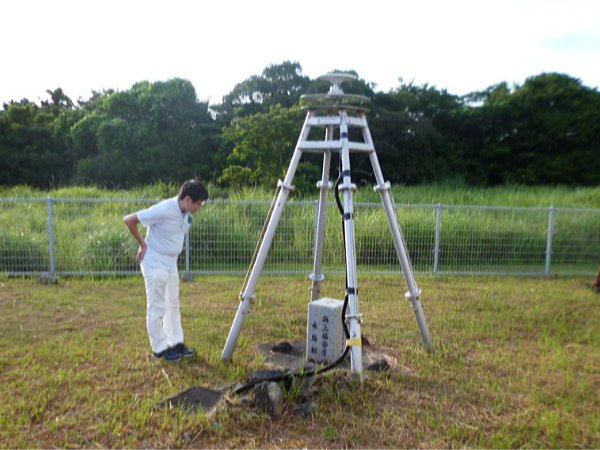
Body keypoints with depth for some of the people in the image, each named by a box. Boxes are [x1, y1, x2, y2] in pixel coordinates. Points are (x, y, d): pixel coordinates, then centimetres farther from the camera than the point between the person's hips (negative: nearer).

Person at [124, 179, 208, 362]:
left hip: (171, 263, 8)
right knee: (157, 308, 2)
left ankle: (176, 343, 25)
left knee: (173, 305, 14)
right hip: (155, 264, -8)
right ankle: (160, 348, 14)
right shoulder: (164, 210, -25)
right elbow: (129, 220, -20)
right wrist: (143, 245, -12)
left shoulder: (186, 213, -2)